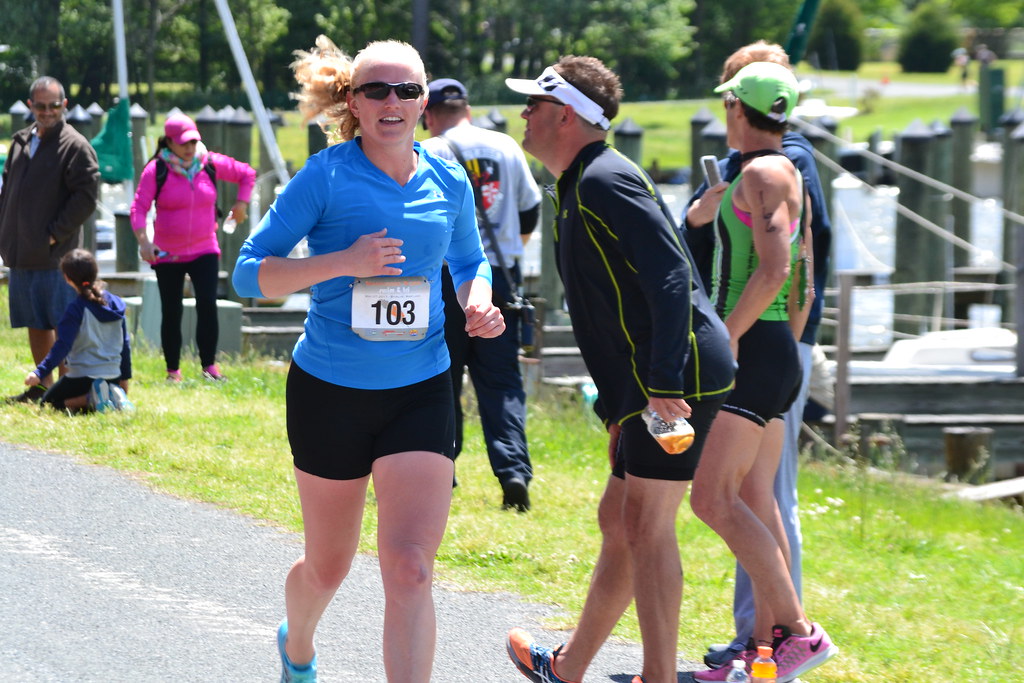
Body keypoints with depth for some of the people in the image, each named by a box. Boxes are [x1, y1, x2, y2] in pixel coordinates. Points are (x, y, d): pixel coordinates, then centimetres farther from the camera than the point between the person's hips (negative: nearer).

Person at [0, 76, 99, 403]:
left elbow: (86, 197, -12)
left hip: (55, 254, -7)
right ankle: (42, 386, 21)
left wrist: (54, 235, -14)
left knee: (60, 324, -5)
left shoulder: (75, 146, -7)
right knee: (35, 323, 13)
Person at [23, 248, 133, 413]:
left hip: (83, 376, -6)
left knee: (48, 402, 13)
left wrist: (40, 372, -23)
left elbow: (63, 346, -21)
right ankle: (114, 395, -2)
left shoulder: (77, 308, -15)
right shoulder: (116, 303, 4)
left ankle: (92, 398, -13)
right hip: (113, 376, 6)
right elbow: (125, 344, 11)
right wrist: (125, 377, 21)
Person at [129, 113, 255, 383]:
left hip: (204, 251, 1)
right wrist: (143, 240, -25)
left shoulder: (210, 164, 0)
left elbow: (247, 174, 16)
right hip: (167, 254, -1)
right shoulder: (156, 170, -8)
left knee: (207, 303, -15)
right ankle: (173, 370, 12)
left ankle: (209, 364, -8)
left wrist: (242, 203, 7)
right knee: (171, 312, 2)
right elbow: (139, 207, -12)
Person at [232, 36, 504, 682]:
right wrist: (343, 262, -24)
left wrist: (479, 303, -3)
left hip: (420, 391, 1)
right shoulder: (325, 178, -9)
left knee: (410, 567, -15)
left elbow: (470, 261, 20)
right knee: (328, 566, 16)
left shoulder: (448, 181, 2)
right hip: (330, 389, -1)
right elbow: (251, 273, -10)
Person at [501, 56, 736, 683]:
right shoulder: (581, 189, 21)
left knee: (645, 525, -11)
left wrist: (663, 385, -28)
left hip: (680, 374, -11)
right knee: (619, 521, 18)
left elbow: (670, 278, -23)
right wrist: (618, 405, 25)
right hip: (651, 380, 11)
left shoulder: (605, 181, -13)